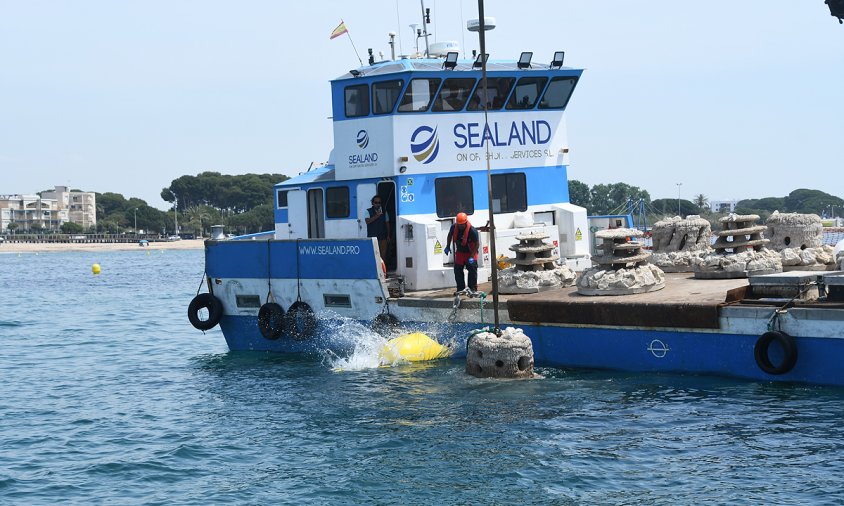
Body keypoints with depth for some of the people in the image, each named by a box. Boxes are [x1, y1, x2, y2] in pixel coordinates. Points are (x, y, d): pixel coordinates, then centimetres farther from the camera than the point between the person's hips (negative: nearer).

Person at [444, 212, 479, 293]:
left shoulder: (472, 230, -28)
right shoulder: (454, 227, -14)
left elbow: (477, 244, -21)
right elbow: (450, 235, 10)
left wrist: (472, 257, -27)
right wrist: (448, 247, 4)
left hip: (470, 253, -5)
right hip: (460, 252, 5)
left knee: (472, 270, -7)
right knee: (457, 271, 4)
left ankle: (473, 289, 1)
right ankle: (460, 289, 12)